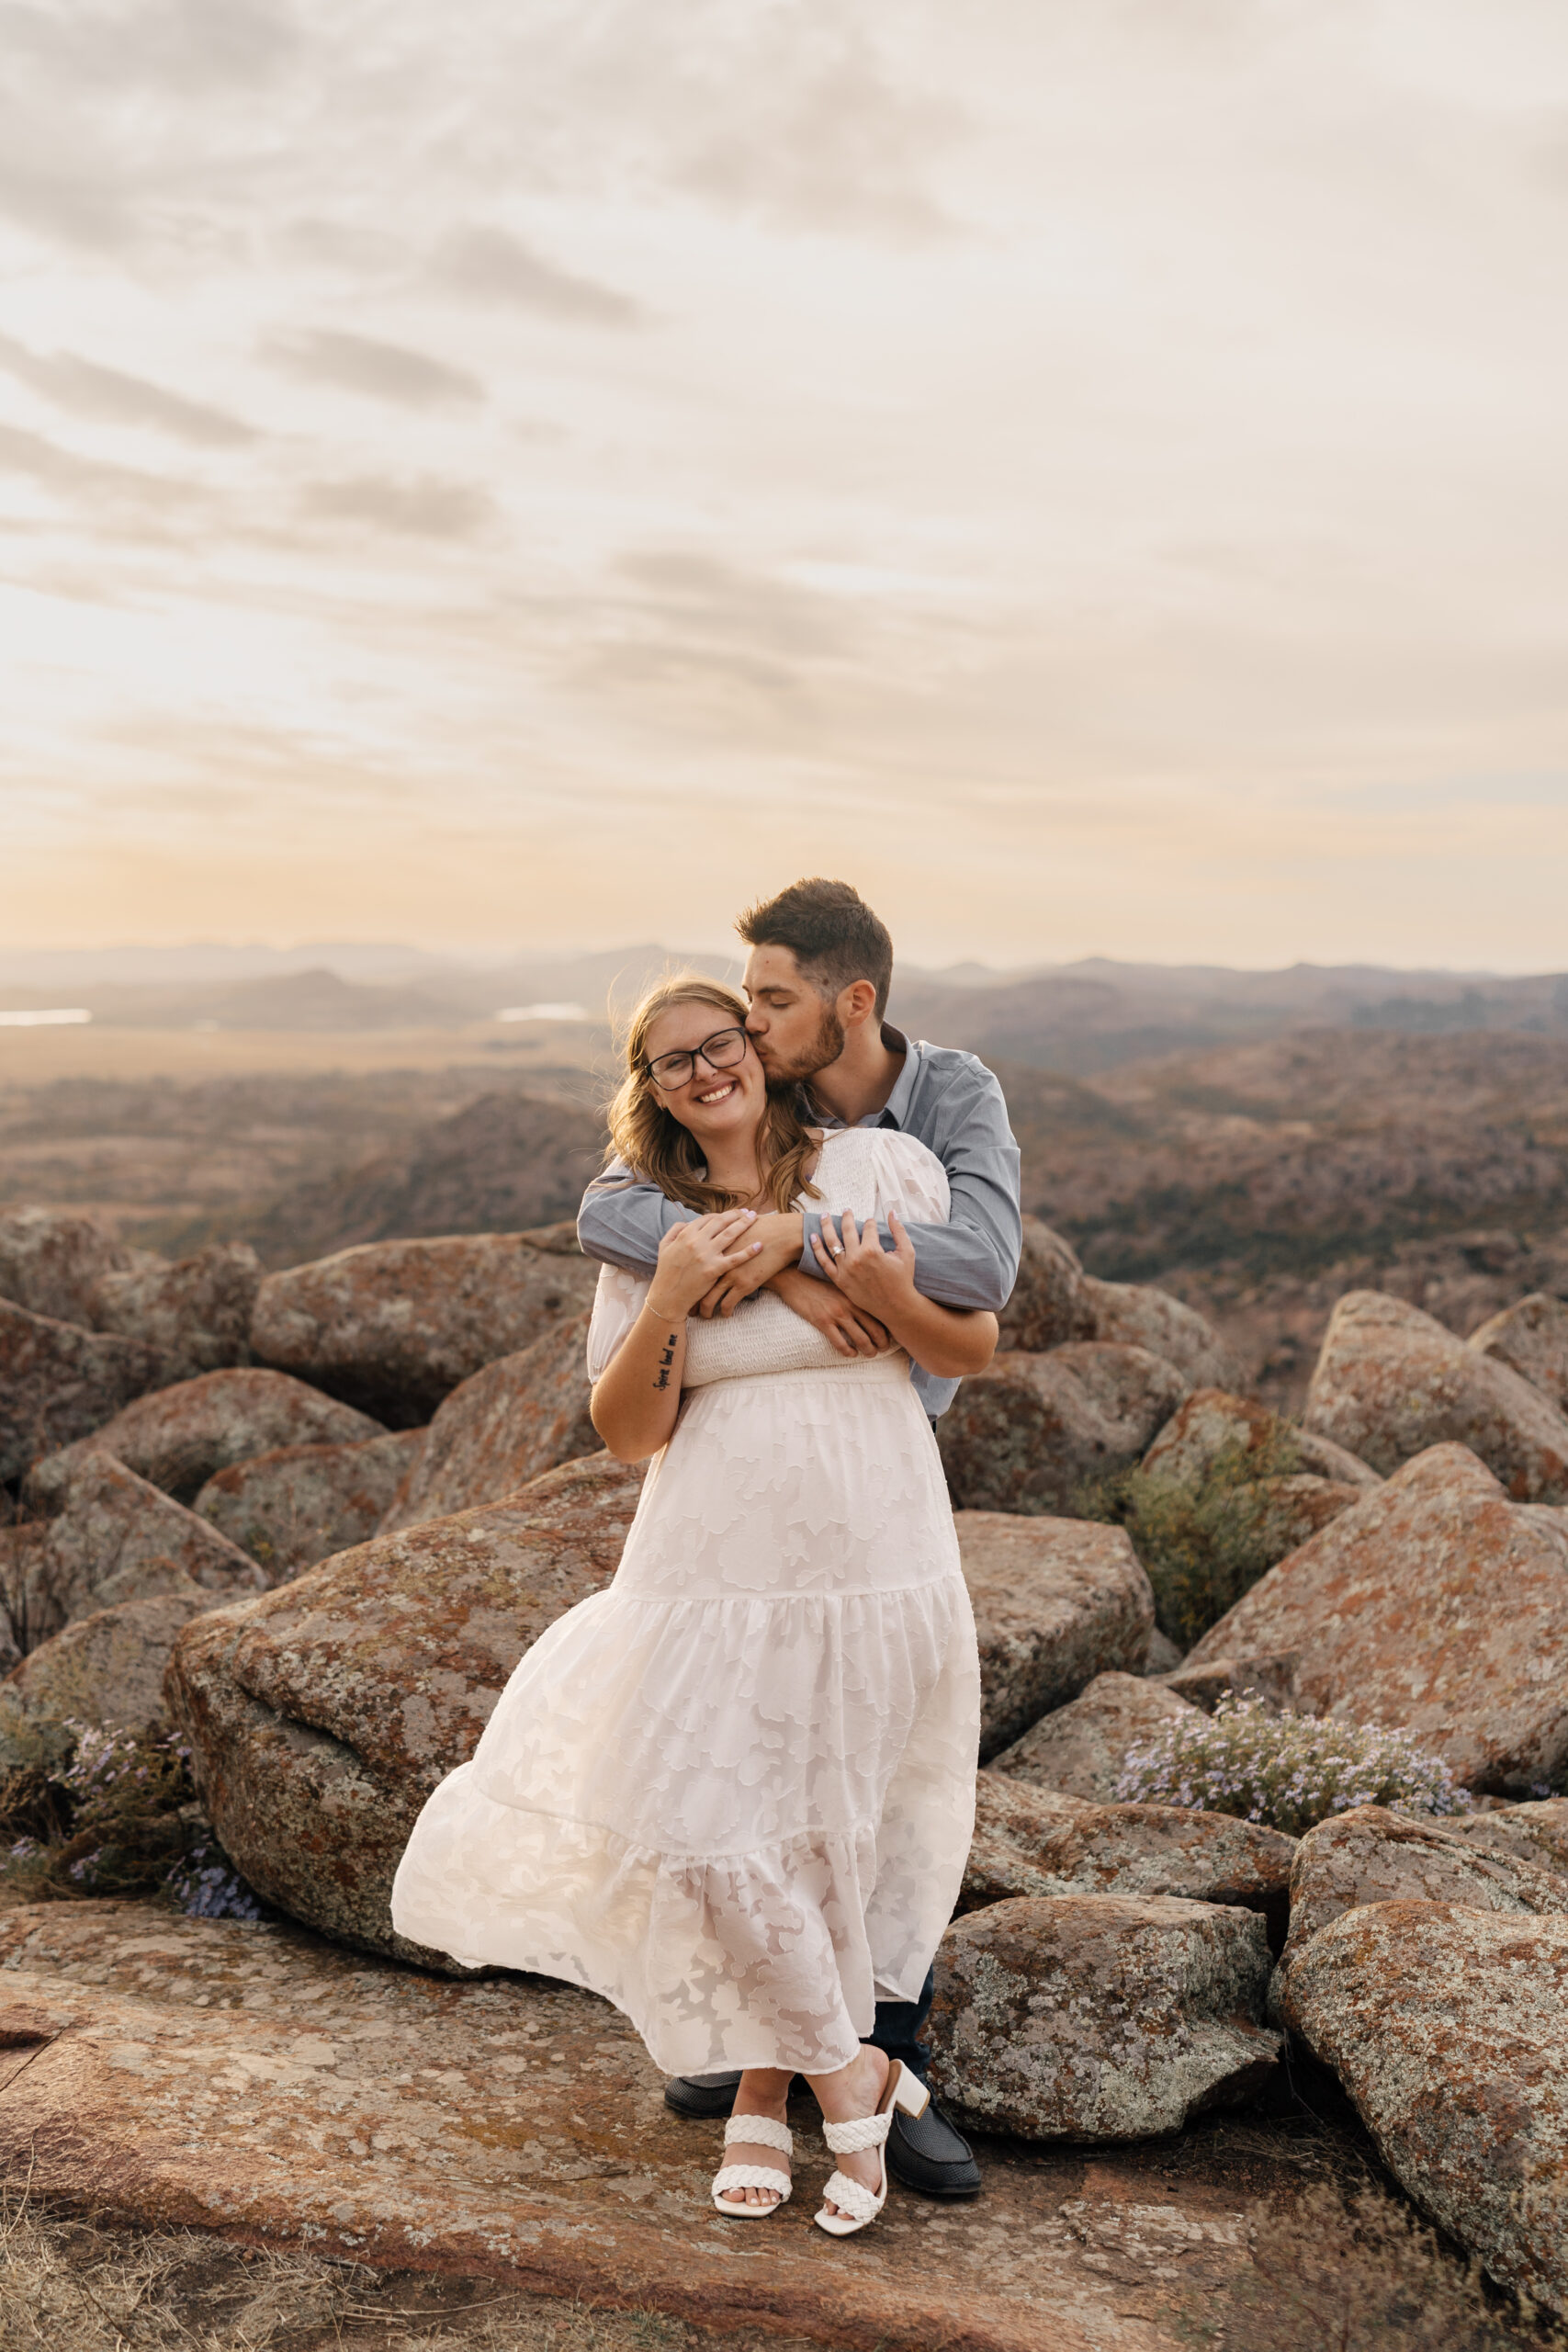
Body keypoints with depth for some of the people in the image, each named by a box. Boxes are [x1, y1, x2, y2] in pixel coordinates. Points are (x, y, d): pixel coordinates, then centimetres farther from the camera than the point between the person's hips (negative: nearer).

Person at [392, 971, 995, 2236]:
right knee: (702, 1825, -1)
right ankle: (850, 2075, 21)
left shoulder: (883, 1166, -2)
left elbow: (976, 1350, 3)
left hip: (874, 1566, -1)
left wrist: (890, 1297, -17)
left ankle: (766, 2089, 31)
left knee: (824, 1830, 8)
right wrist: (670, 1296, -16)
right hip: (716, 1572, 2)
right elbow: (627, 1432, -1)